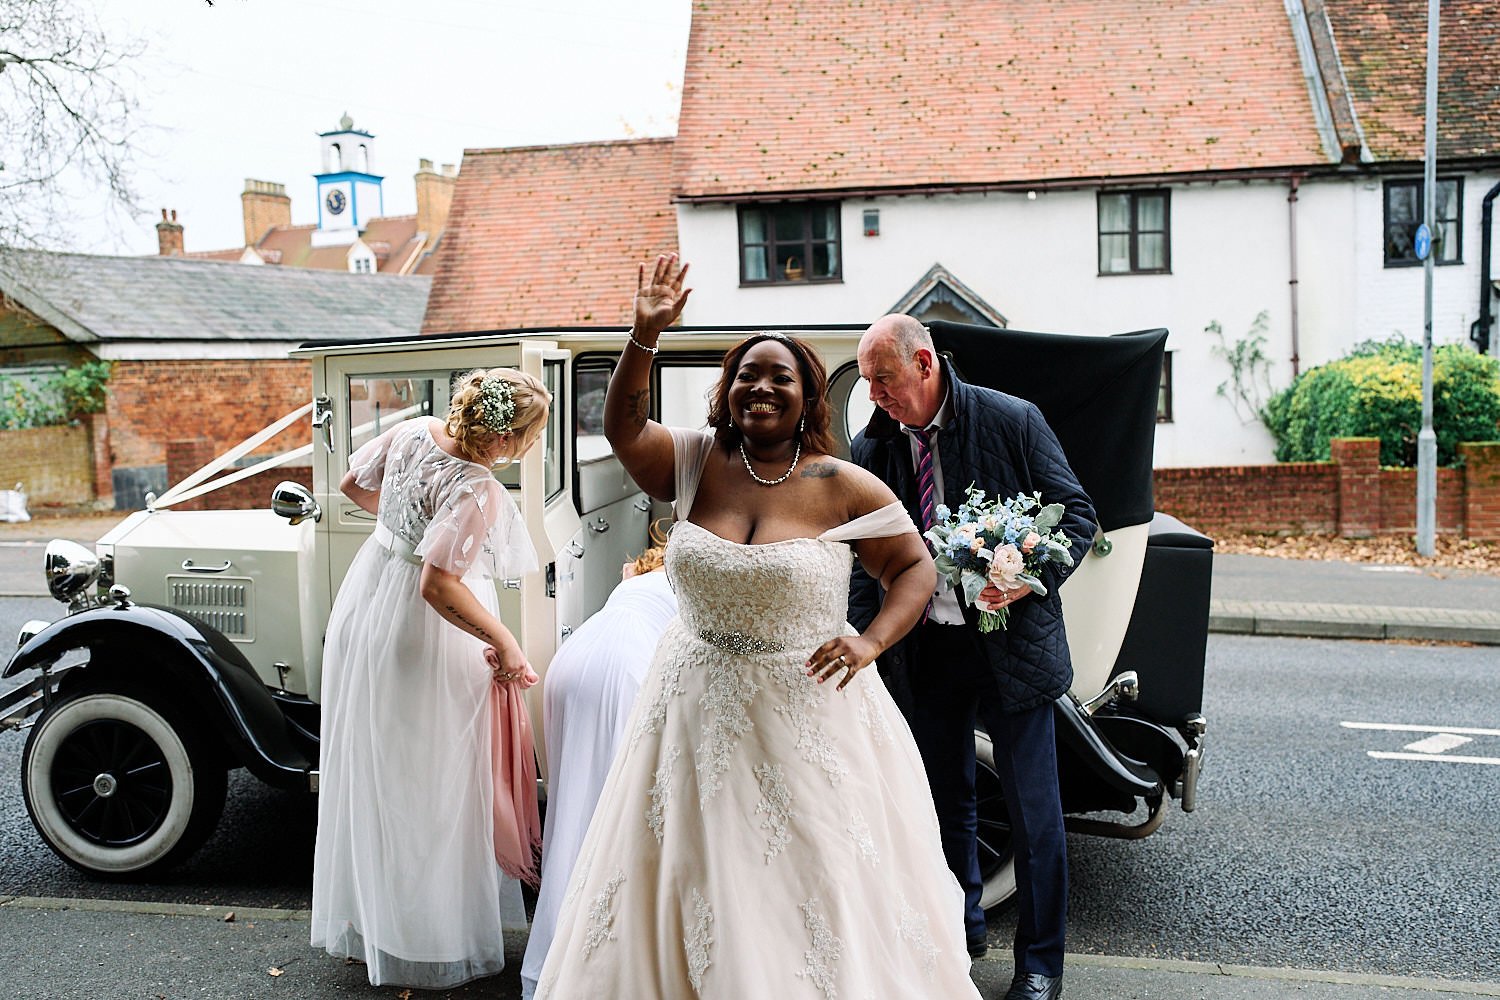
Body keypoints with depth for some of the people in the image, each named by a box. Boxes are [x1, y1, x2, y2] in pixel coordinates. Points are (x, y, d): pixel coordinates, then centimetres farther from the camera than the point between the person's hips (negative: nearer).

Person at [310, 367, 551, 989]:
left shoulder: (414, 431, -4)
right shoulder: (476, 494, -28)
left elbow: (353, 485, 10)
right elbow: (439, 588, -31)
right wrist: (505, 643, -22)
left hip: (364, 609, 9)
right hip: (421, 641, -9)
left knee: (369, 770, 20)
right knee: (425, 788, 4)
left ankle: (362, 923, 38)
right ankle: (430, 945, 18)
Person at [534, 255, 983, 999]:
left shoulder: (843, 487, -6)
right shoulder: (697, 463, 1)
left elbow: (915, 567, 0)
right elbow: (622, 427, -12)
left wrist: (871, 641, -15)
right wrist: (645, 335, -24)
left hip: (805, 717, -2)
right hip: (698, 711, 3)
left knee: (821, 900, 7)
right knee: (688, 889, 13)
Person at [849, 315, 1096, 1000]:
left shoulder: (1012, 421, -9)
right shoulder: (872, 448, 0)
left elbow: (1077, 515, -5)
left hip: (1011, 641, -3)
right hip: (923, 651, 3)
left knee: (1032, 807, 5)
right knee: (945, 800, 17)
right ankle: (961, 931, 38)